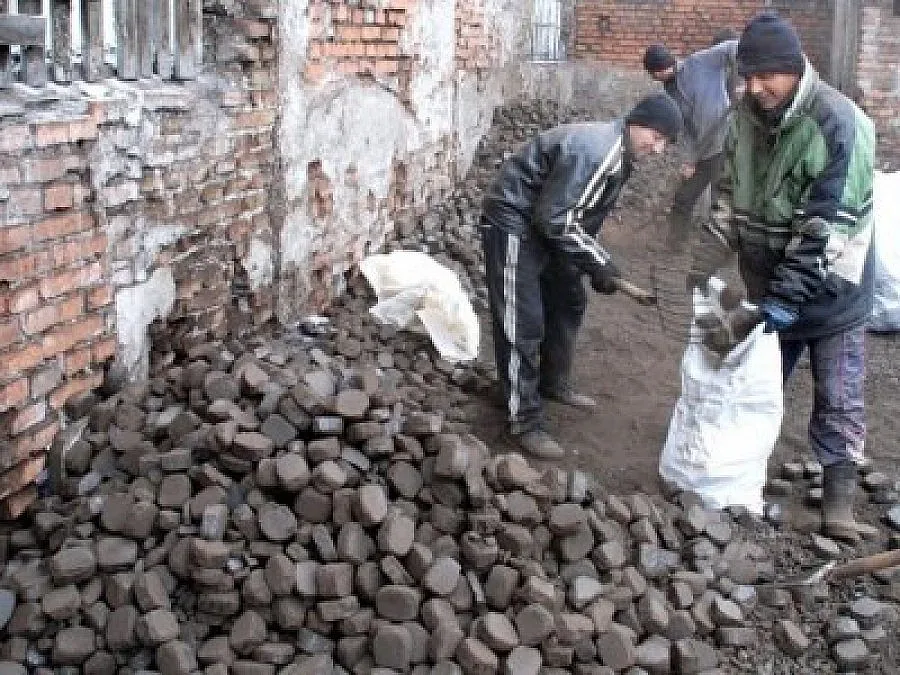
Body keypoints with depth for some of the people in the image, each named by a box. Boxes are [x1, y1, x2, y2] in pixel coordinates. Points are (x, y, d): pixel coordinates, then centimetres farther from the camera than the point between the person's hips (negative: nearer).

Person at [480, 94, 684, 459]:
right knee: (523, 323, -9)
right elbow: (554, 217, -27)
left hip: (547, 224, 11)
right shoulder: (594, 151, -27)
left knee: (568, 302, 20)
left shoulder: (620, 155, 6)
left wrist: (595, 261, 6)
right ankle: (525, 421, -2)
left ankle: (554, 383, 38)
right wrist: (598, 262, -20)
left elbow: (583, 215, 14)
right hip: (514, 223, -11)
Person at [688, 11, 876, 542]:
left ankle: (839, 499, 14)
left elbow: (833, 223, -27)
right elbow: (731, 198, 8)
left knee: (838, 398, 4)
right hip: (769, 285, 6)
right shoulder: (746, 119, -3)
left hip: (829, 293, -6)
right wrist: (708, 257, -3)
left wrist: (791, 291, -30)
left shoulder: (839, 122, -24)